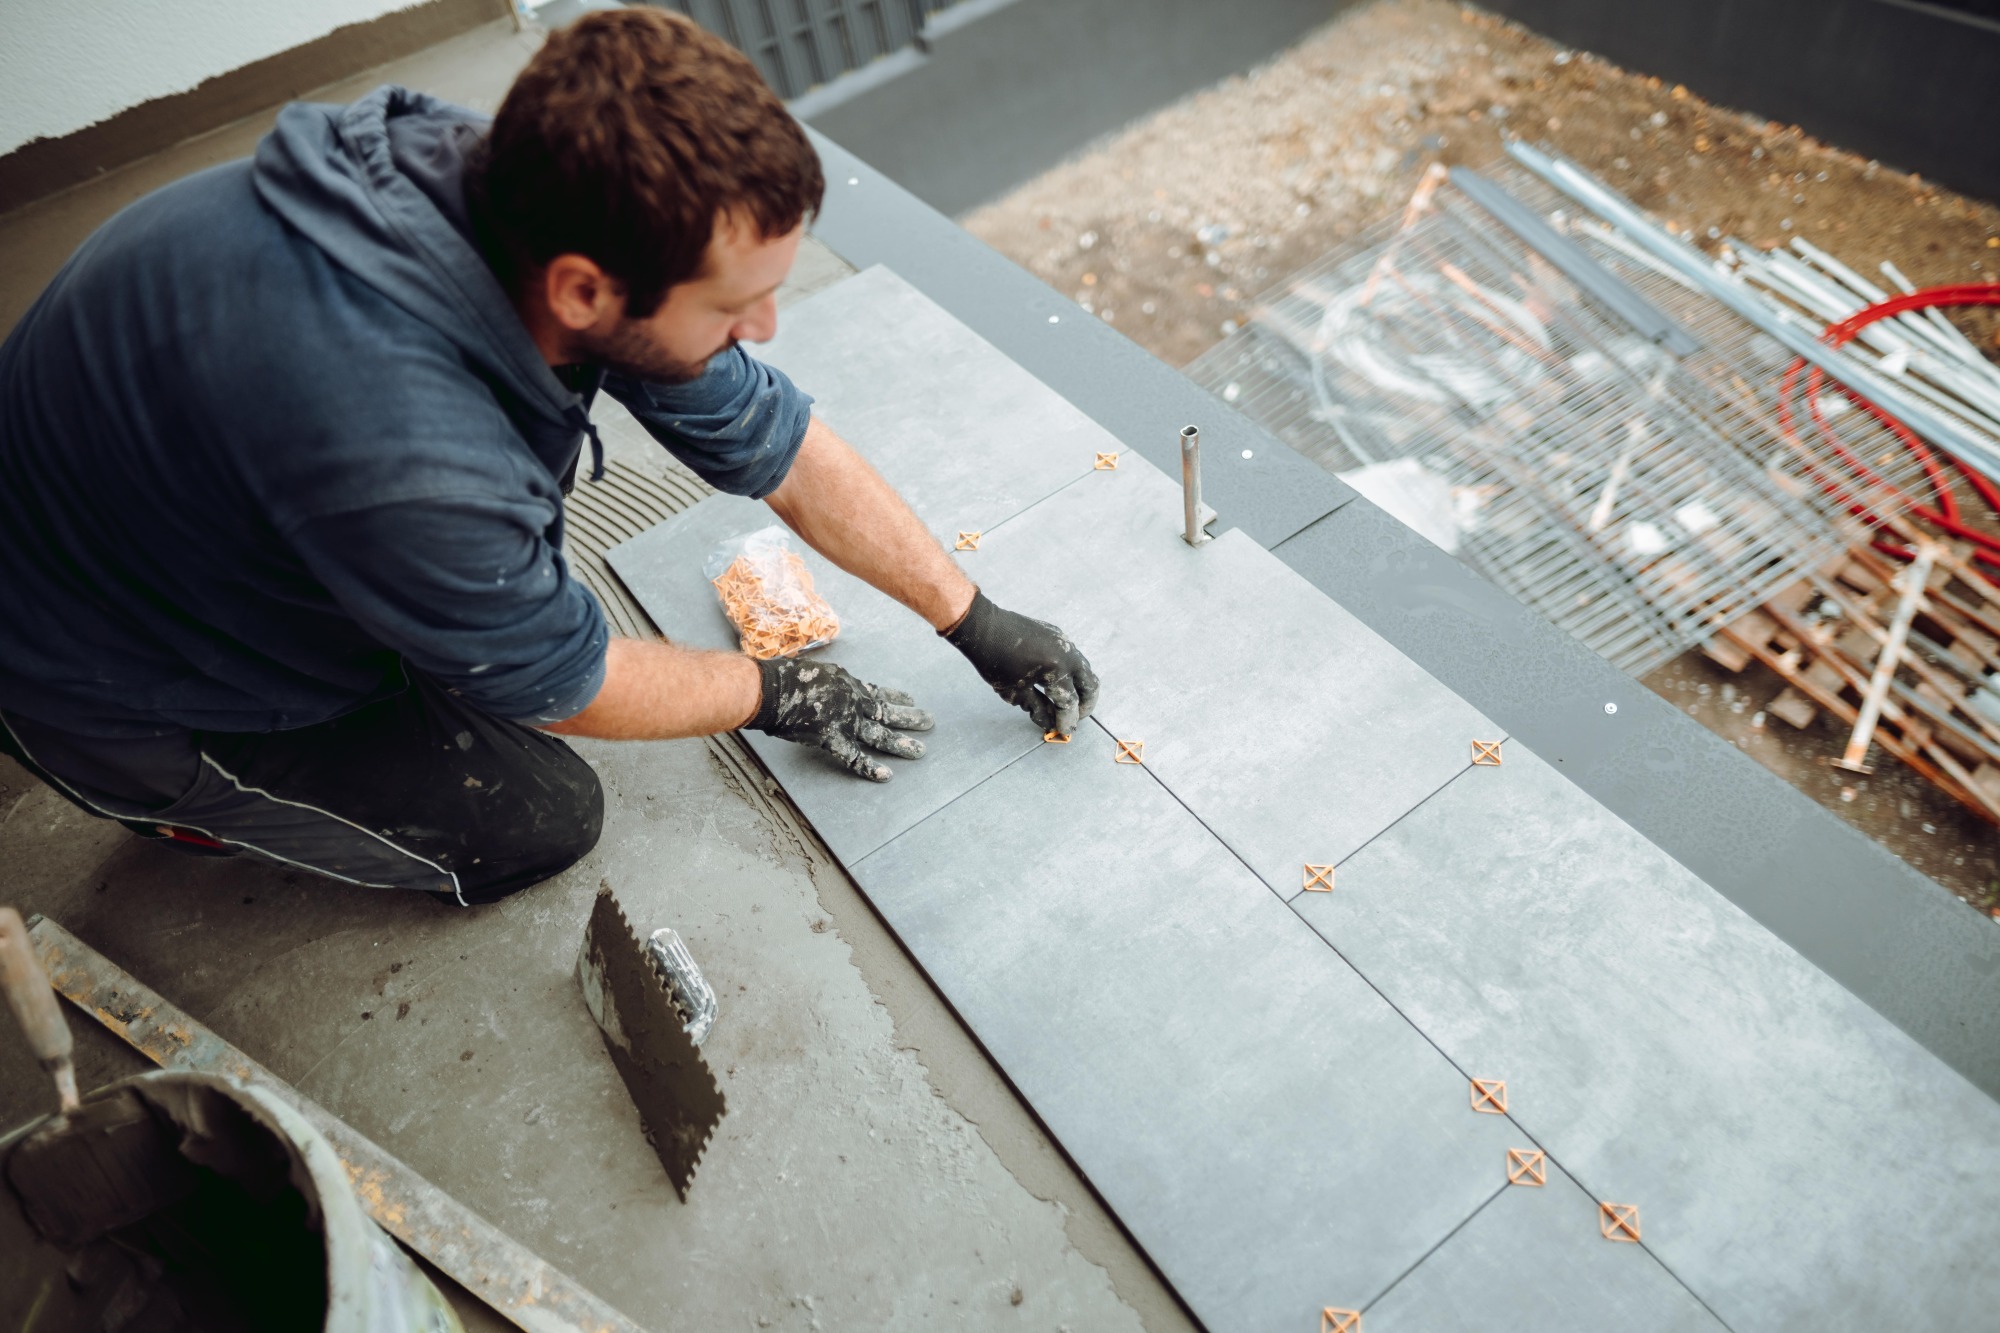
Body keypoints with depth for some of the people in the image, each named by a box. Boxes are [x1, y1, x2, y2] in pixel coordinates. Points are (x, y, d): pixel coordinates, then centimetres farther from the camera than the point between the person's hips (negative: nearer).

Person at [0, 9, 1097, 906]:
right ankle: (192, 807, 15)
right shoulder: (403, 458, -45)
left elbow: (777, 444, -11)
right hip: (117, 688, -6)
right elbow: (563, 686, -24)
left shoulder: (529, 193, -21)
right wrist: (774, 693, -7)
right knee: (539, 820, -1)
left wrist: (976, 620, -5)